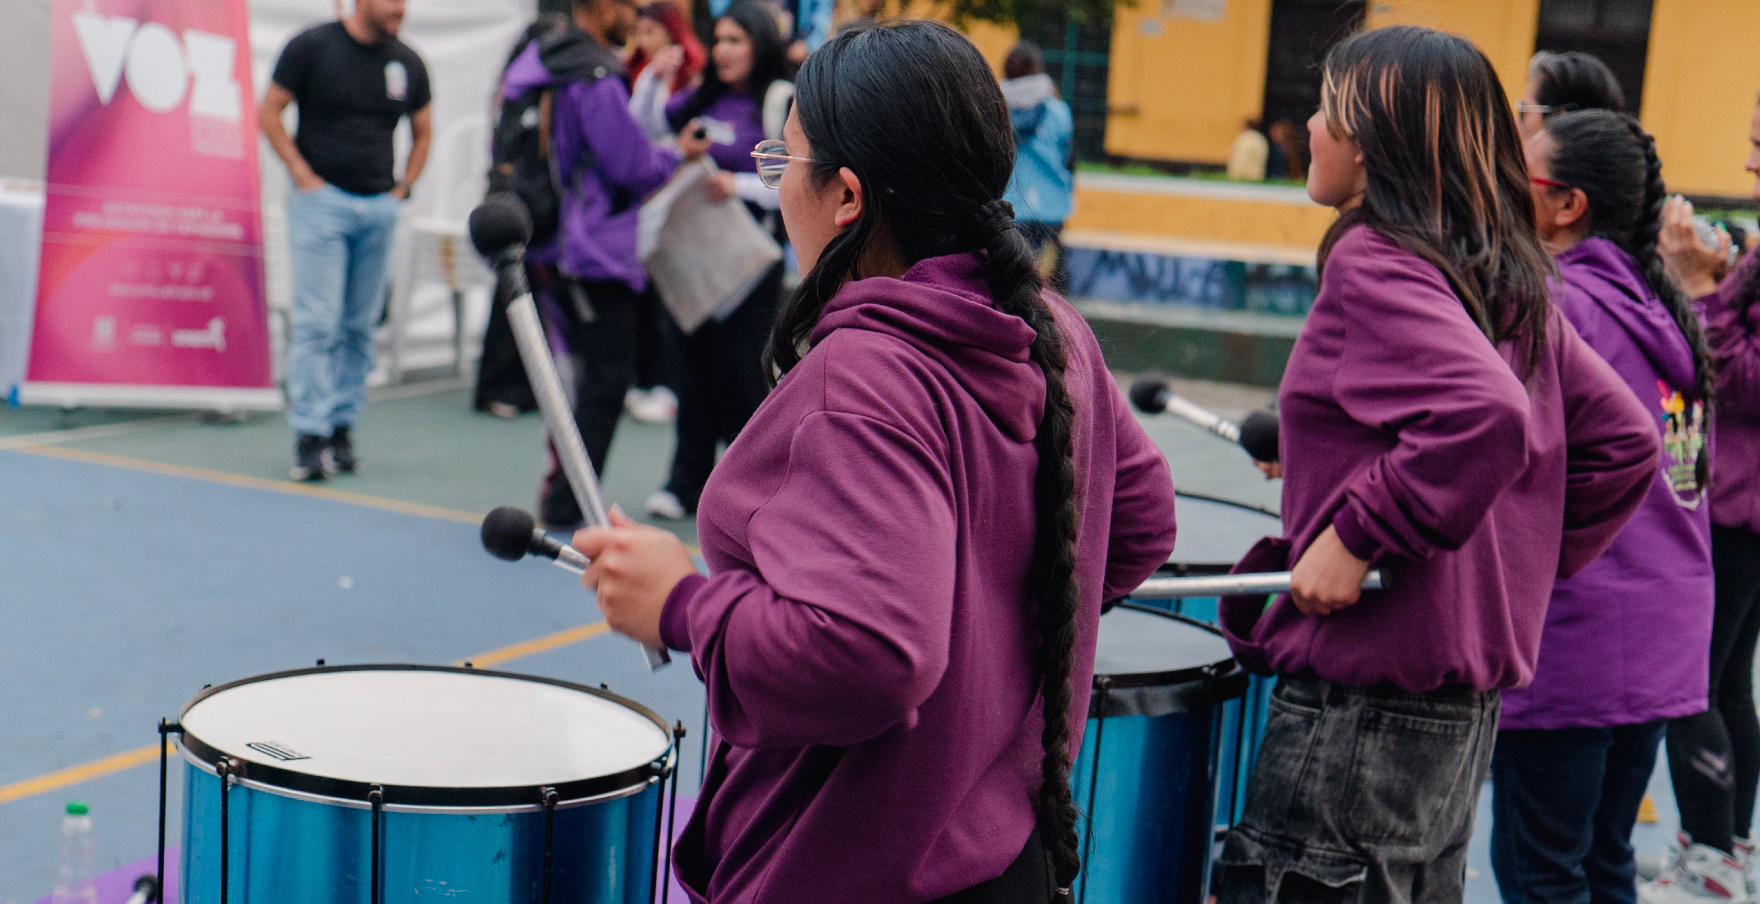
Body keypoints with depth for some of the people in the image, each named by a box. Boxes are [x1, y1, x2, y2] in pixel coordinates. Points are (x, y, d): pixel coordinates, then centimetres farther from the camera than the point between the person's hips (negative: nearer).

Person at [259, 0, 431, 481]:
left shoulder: (407, 63, 9)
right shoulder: (312, 46, -2)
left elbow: (423, 132, 21)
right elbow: (268, 112, 2)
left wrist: (402, 188, 9)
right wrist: (302, 175, -6)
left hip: (379, 207, 4)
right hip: (321, 201, -4)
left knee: (360, 326, 6)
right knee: (316, 322, -9)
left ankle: (342, 426, 15)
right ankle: (309, 434, -7)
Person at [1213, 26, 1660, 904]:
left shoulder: (1372, 261, -15)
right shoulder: (1506, 283, 10)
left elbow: (1486, 414, -30)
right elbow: (1624, 440, 12)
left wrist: (1357, 534, -22)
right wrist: (1523, 566, 14)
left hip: (1365, 706, -9)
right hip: (1466, 701, 9)